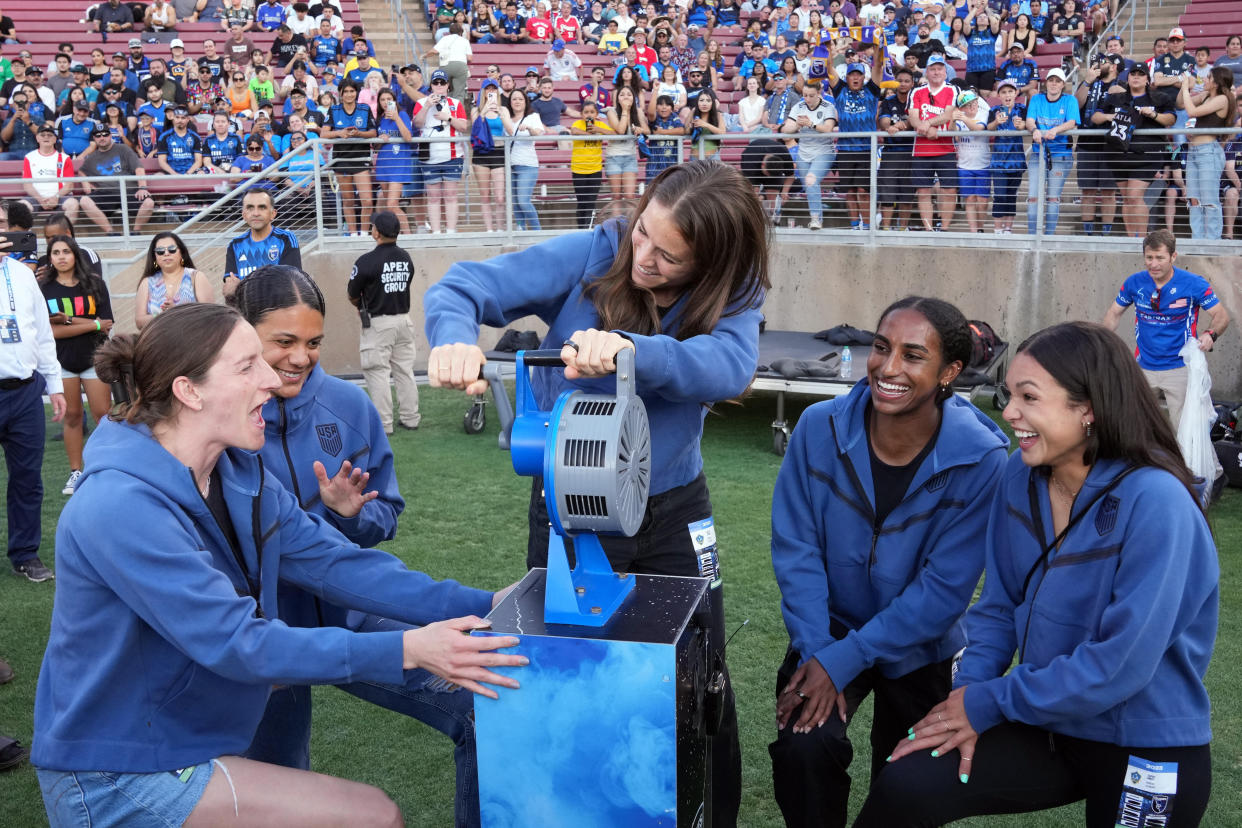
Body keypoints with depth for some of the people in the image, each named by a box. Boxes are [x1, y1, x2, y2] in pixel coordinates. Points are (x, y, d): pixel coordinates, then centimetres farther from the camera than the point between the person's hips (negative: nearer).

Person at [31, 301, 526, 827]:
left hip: (183, 741, 8)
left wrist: (480, 605, -13)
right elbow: (237, 643, -29)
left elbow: (336, 562, -4)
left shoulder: (239, 473, 1)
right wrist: (407, 651, -32)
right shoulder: (121, 505, -26)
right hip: (118, 781, -8)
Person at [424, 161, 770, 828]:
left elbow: (729, 366, -31)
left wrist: (630, 350, -48)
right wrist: (455, 339, -43)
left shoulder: (728, 297, -10)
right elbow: (464, 287, -19)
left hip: (673, 511, 1)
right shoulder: (592, 256, -14)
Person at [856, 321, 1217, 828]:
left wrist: (988, 704, -17)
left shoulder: (1155, 502, -24)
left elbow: (1121, 663, -26)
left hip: (1147, 749, -4)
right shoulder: (1020, 475, -6)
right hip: (1046, 721, 5)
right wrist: (967, 693, -11)